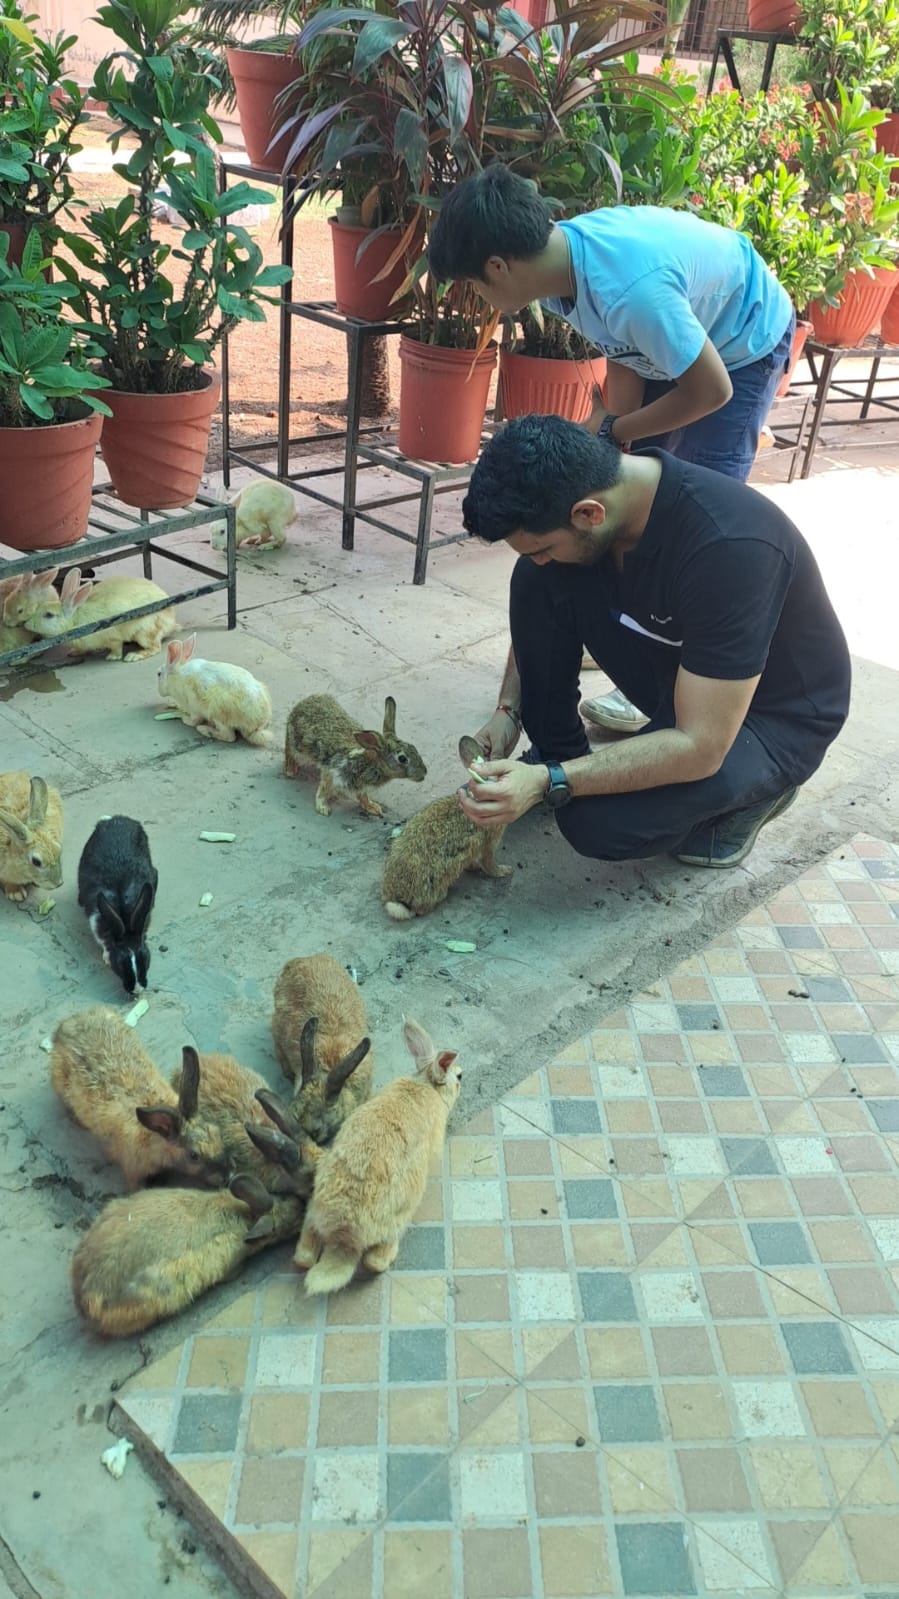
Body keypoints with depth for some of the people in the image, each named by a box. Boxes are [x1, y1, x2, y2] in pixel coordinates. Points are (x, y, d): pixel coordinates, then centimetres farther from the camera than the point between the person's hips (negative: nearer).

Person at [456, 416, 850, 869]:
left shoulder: (727, 547, -38)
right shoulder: (584, 489, -16)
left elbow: (700, 746, -34)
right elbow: (536, 616, 2)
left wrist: (548, 782, -37)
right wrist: (508, 710, -11)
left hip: (775, 715, -6)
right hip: (679, 669, 6)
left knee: (597, 822, -27)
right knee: (538, 585, -14)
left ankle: (753, 787, 1)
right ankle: (557, 760, 2)